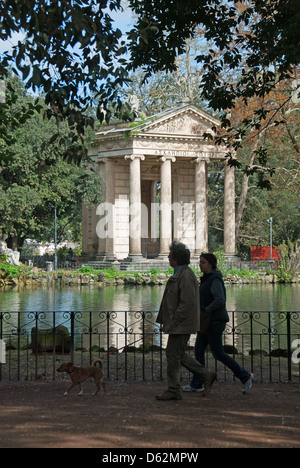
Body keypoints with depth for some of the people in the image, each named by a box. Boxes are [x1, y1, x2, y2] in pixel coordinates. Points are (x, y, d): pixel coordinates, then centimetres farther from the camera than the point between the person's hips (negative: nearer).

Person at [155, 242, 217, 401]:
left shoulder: (186, 276, -20)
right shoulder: (180, 274, 14)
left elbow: (187, 303, -25)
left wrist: (173, 322, -20)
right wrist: (165, 320, 18)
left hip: (181, 326, -11)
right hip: (179, 325, 11)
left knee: (173, 355, -3)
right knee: (178, 355, 16)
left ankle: (173, 391, 7)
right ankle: (206, 376, 20)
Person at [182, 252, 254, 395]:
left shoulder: (215, 280, -16)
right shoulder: (208, 279, 14)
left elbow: (220, 301, -26)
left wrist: (204, 311, -21)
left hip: (215, 321, -10)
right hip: (207, 322, 10)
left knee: (218, 354, -5)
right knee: (199, 350, 7)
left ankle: (245, 376, 4)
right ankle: (197, 384, 11)